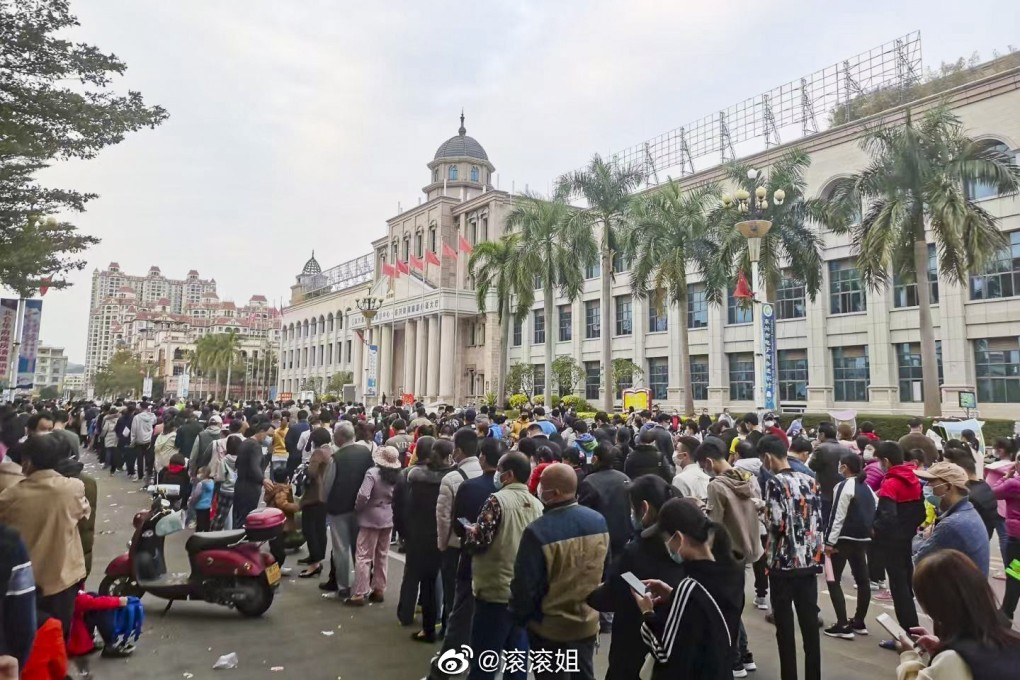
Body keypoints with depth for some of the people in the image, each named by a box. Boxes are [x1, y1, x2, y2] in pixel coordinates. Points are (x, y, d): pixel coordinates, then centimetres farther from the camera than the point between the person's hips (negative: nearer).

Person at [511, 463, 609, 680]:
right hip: (588, 622, 5)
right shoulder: (598, 521, -8)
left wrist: (519, 617, -2)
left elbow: (525, 585, -20)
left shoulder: (538, 531, -28)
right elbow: (606, 570, 6)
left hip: (550, 628, -5)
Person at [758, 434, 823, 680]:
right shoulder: (810, 481, 5)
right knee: (810, 623, 13)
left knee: (785, 626, 6)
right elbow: (819, 521, 8)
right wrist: (814, 552, 16)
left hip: (783, 563, -6)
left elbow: (777, 524, -19)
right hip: (809, 561, 6)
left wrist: (764, 512, -1)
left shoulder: (775, 483, -15)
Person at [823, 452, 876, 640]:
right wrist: (869, 530, 18)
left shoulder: (844, 486, -14)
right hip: (863, 538, 8)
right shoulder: (867, 487, 10)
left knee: (833, 580, 0)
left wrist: (830, 542, -13)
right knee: (862, 580, 15)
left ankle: (843, 625, -3)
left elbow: (837, 516, -16)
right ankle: (859, 622, 25)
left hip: (845, 539, -8)